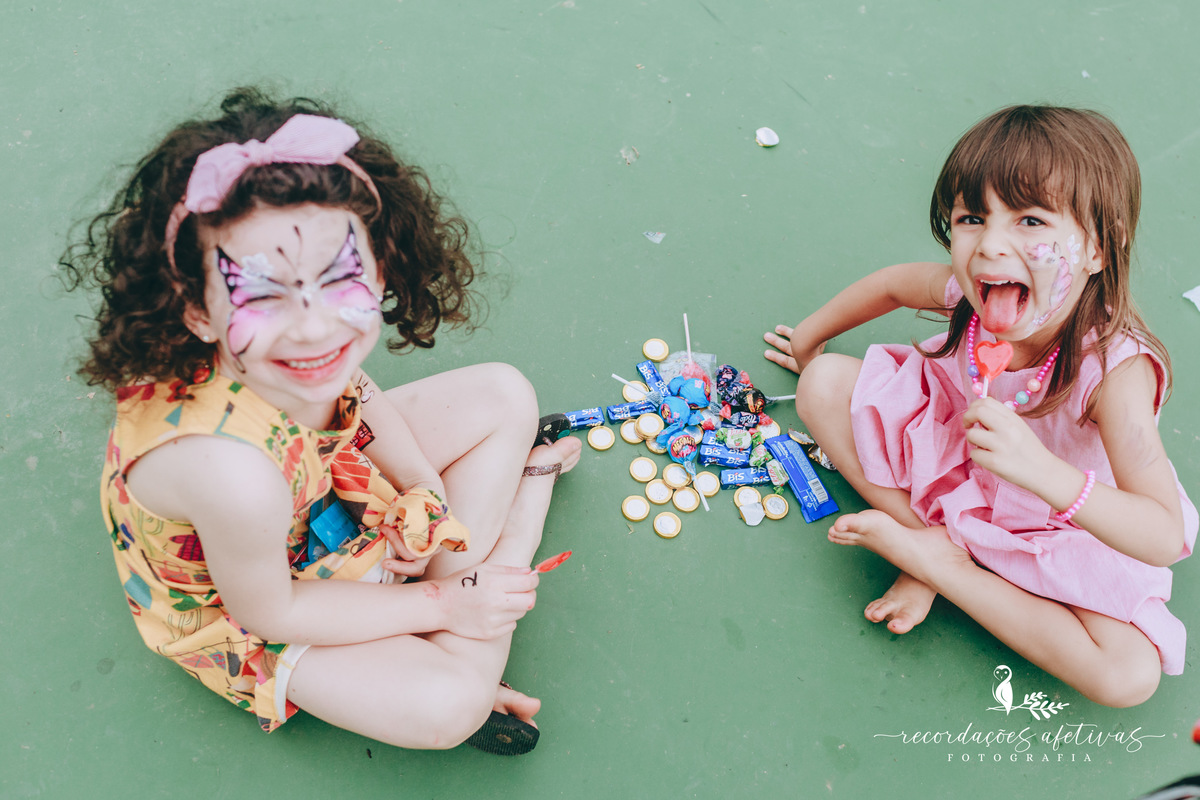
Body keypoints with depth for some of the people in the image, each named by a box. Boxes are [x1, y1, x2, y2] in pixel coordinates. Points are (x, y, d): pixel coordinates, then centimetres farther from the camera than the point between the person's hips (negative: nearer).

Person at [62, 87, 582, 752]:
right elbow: (269, 611, -26)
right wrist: (440, 603, -18)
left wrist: (423, 486, -14)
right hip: (242, 604, -6)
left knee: (504, 395, 4)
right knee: (445, 707, -21)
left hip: (332, 476, 6)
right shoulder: (230, 472, -46)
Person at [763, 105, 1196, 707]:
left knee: (1130, 677, -25)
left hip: (1062, 516, -3)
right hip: (948, 446, 4)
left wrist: (1041, 469, -53)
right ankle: (933, 539, -11)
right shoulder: (968, 290, -24)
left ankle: (935, 565, -14)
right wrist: (809, 338, 13)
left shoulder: (1117, 370, -36)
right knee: (824, 382, -11)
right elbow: (893, 282, 1)